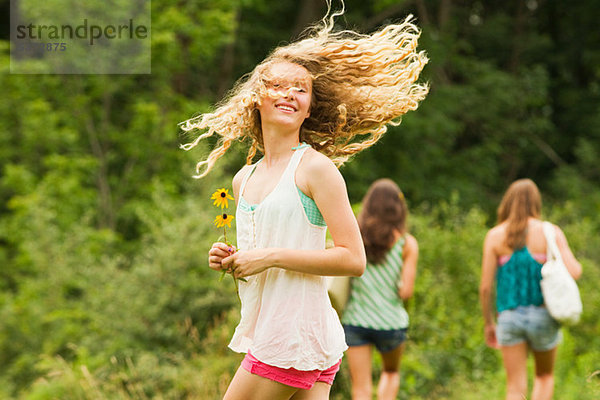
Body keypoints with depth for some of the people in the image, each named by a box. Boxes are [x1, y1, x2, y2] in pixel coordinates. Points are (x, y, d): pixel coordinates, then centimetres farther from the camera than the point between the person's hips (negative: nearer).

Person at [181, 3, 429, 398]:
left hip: (295, 333, -7)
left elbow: (353, 259, -15)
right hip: (266, 332, 7)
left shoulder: (316, 168, -8)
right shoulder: (244, 179, 15)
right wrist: (229, 262, 5)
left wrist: (270, 257, -16)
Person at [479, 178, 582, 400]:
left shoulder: (495, 236, 0)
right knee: (545, 376, 23)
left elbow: (485, 286, -2)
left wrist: (488, 323, 10)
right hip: (543, 314, 0)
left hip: (509, 316, 0)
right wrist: (577, 265, 12)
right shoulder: (551, 232, -3)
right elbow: (573, 272, -12)